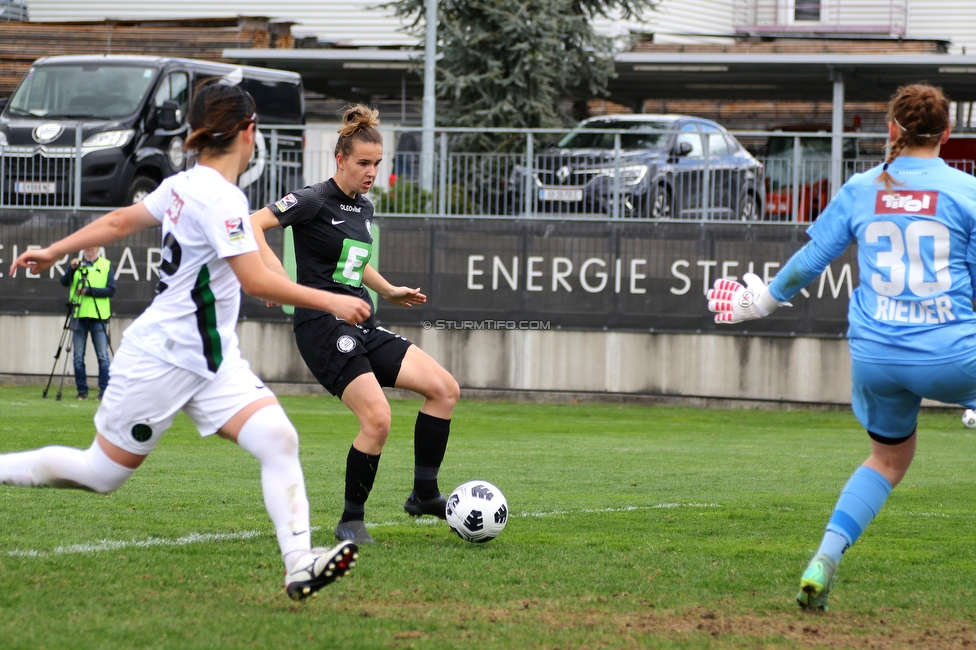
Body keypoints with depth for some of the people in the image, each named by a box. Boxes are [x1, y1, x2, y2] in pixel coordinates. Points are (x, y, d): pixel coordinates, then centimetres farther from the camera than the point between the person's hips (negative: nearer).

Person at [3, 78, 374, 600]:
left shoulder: (184, 184, 7)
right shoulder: (220, 198, -21)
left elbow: (119, 222, 18)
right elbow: (256, 282, -25)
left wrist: (54, 251, 30)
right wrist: (330, 301, -20)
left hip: (213, 361, 9)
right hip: (162, 358, -9)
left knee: (278, 439, -12)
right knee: (101, 474, 3)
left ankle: (299, 566, -20)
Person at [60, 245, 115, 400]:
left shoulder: (106, 265, 7)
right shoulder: (77, 264, 12)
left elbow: (111, 290, -2)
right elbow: (64, 282, -3)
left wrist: (89, 290, -13)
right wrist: (72, 269, -20)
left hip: (98, 317, -2)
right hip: (79, 316, 2)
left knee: (103, 356, -6)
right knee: (78, 357, 1)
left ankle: (105, 391, -2)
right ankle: (82, 390, 8)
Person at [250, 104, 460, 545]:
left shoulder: (363, 207, 16)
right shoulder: (315, 201, -9)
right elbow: (254, 224, -19)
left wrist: (388, 291, 29)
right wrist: (279, 278, -28)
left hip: (362, 329, 9)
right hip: (324, 325, -9)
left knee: (445, 389, 0)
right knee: (377, 418, -22)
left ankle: (424, 496, 5)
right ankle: (351, 520, -6)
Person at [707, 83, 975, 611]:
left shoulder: (860, 190, 5)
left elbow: (810, 259, 12)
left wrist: (763, 301, 27)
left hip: (875, 355, 4)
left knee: (888, 458, 24)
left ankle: (825, 558, 9)